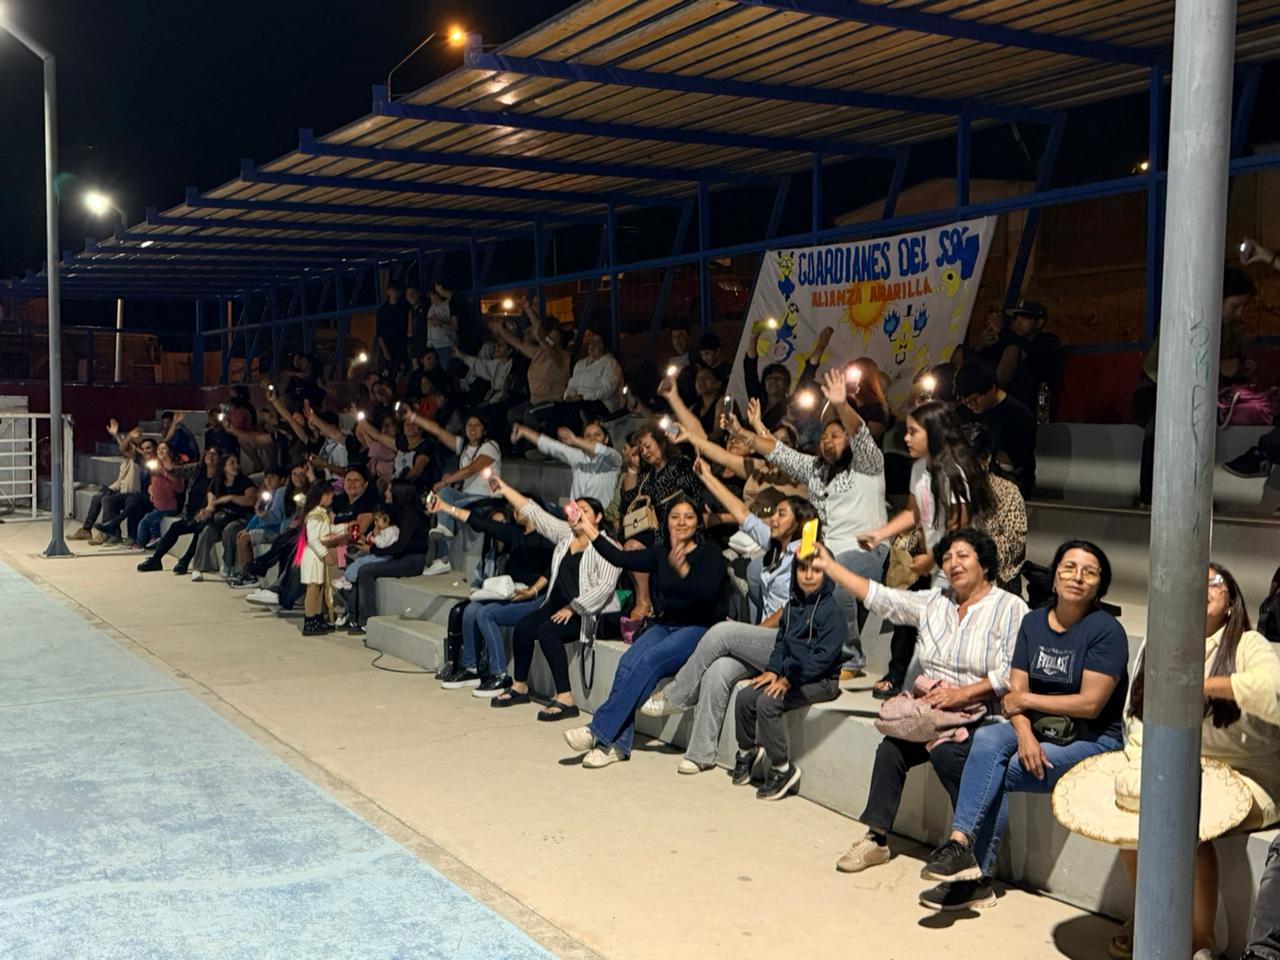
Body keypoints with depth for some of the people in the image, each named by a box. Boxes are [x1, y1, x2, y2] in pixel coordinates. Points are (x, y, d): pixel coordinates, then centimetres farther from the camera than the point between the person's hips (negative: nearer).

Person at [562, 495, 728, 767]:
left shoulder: (710, 554, -5)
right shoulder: (661, 553, 11)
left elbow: (707, 593, -22)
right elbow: (621, 558, 0)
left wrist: (683, 569, -37)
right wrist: (589, 530, -2)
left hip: (700, 629, -5)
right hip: (666, 625, 5)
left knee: (650, 660, -29)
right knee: (628, 661, -23)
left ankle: (599, 731, -28)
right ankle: (618, 744, -27)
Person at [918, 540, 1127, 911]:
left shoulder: (1106, 631, -10)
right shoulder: (1034, 622, 8)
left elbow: (1090, 703, -16)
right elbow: (1015, 691, 3)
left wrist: (1027, 700, -7)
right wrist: (1025, 735, -17)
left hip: (1091, 740, -5)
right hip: (1038, 729, 5)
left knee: (998, 773, -26)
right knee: (986, 739, -27)